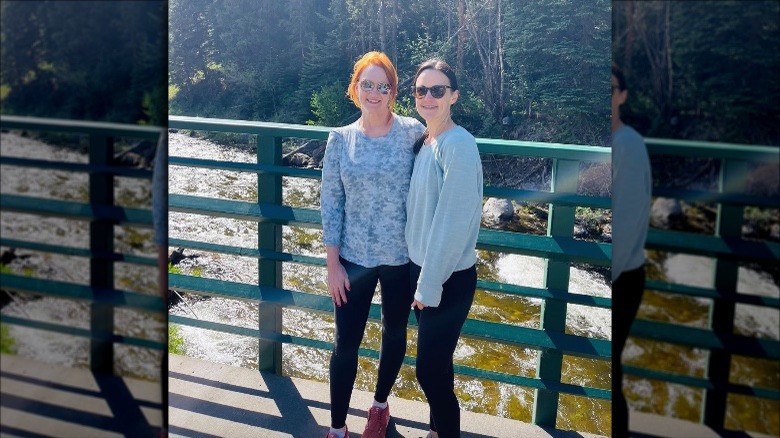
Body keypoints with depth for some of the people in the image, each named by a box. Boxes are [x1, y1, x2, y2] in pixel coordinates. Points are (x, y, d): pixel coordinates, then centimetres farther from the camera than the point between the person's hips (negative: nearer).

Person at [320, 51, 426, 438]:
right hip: (354, 257, 0)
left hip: (402, 256, 0)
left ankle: (380, 404, 43)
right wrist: (332, 262, -4)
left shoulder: (412, 132, -7)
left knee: (394, 334, 18)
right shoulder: (340, 139, -3)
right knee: (346, 343, 7)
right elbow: (330, 203, -1)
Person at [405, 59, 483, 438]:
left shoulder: (458, 145, -19)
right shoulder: (422, 141, 7)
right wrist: (420, 277, 10)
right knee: (434, 363, 19)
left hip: (448, 279, -8)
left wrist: (430, 285, -17)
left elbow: (454, 221, -21)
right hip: (422, 268, 8)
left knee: (430, 369, 2)